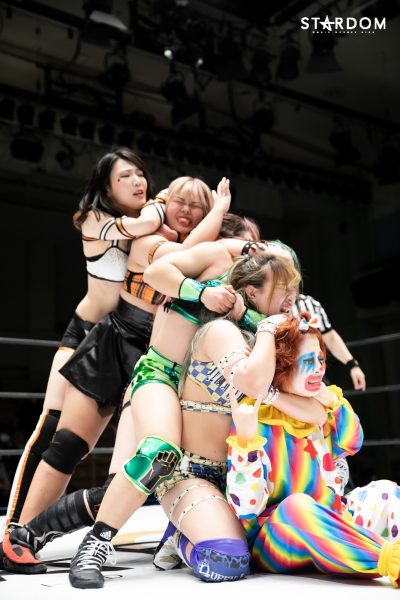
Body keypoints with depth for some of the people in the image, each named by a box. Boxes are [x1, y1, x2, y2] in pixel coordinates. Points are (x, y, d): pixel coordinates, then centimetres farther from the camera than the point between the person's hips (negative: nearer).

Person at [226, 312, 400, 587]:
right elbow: (246, 508, -21)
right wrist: (246, 440, -36)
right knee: (296, 505, -37)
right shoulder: (253, 420, -14)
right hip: (270, 546, -7)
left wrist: (328, 396, 1)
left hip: (327, 532, 7)